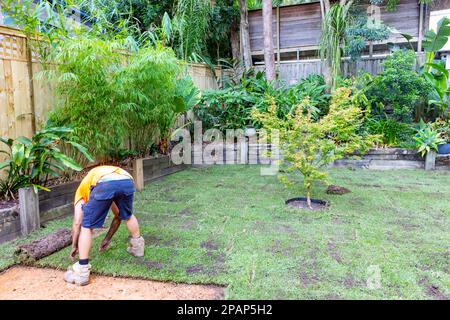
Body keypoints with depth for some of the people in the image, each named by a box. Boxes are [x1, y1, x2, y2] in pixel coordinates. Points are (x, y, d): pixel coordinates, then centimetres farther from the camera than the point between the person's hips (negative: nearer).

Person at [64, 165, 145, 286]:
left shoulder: (82, 189, 36)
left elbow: (77, 222, 24)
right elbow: (118, 216, 48)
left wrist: (74, 246, 37)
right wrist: (107, 239, 57)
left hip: (105, 184, -5)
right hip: (127, 181, 5)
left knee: (86, 226, 14)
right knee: (127, 216, 35)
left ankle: (82, 272, 15)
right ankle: (138, 247, 52)